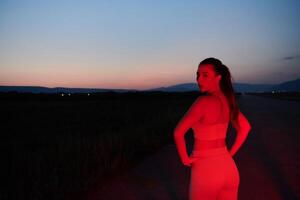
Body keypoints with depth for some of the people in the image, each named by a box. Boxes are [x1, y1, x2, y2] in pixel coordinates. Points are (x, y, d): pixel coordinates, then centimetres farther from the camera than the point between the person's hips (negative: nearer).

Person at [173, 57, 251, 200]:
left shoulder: (203, 101, -20)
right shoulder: (228, 99, 2)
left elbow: (178, 132, -26)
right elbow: (245, 127, 14)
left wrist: (184, 159, -11)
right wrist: (229, 154, 12)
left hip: (205, 169, -6)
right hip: (228, 168, 7)